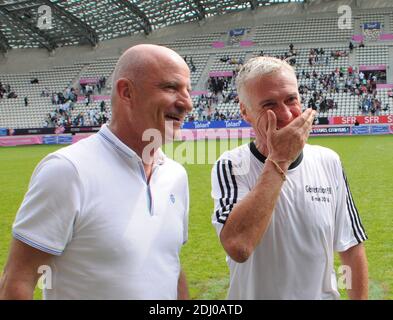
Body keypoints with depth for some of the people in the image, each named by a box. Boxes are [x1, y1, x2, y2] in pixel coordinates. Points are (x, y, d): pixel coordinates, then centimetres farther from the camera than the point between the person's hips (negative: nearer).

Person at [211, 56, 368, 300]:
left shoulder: (329, 161, -4)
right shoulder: (230, 167, -17)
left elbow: (352, 249, 1)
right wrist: (279, 160, -28)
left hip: (323, 293, 3)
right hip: (255, 293, -3)